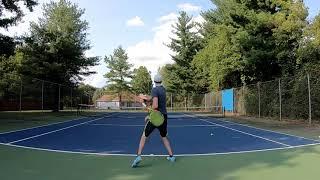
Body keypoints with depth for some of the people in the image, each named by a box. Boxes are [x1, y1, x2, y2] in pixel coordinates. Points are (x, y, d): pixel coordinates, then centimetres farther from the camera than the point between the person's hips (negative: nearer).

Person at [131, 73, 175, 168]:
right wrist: (145, 97, 12)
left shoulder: (155, 90, -13)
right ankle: (171, 156, 21)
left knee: (144, 136, 5)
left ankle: (138, 156, -6)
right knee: (164, 137, 23)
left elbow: (155, 106, -21)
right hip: (164, 116, 6)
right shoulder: (163, 89, 8)